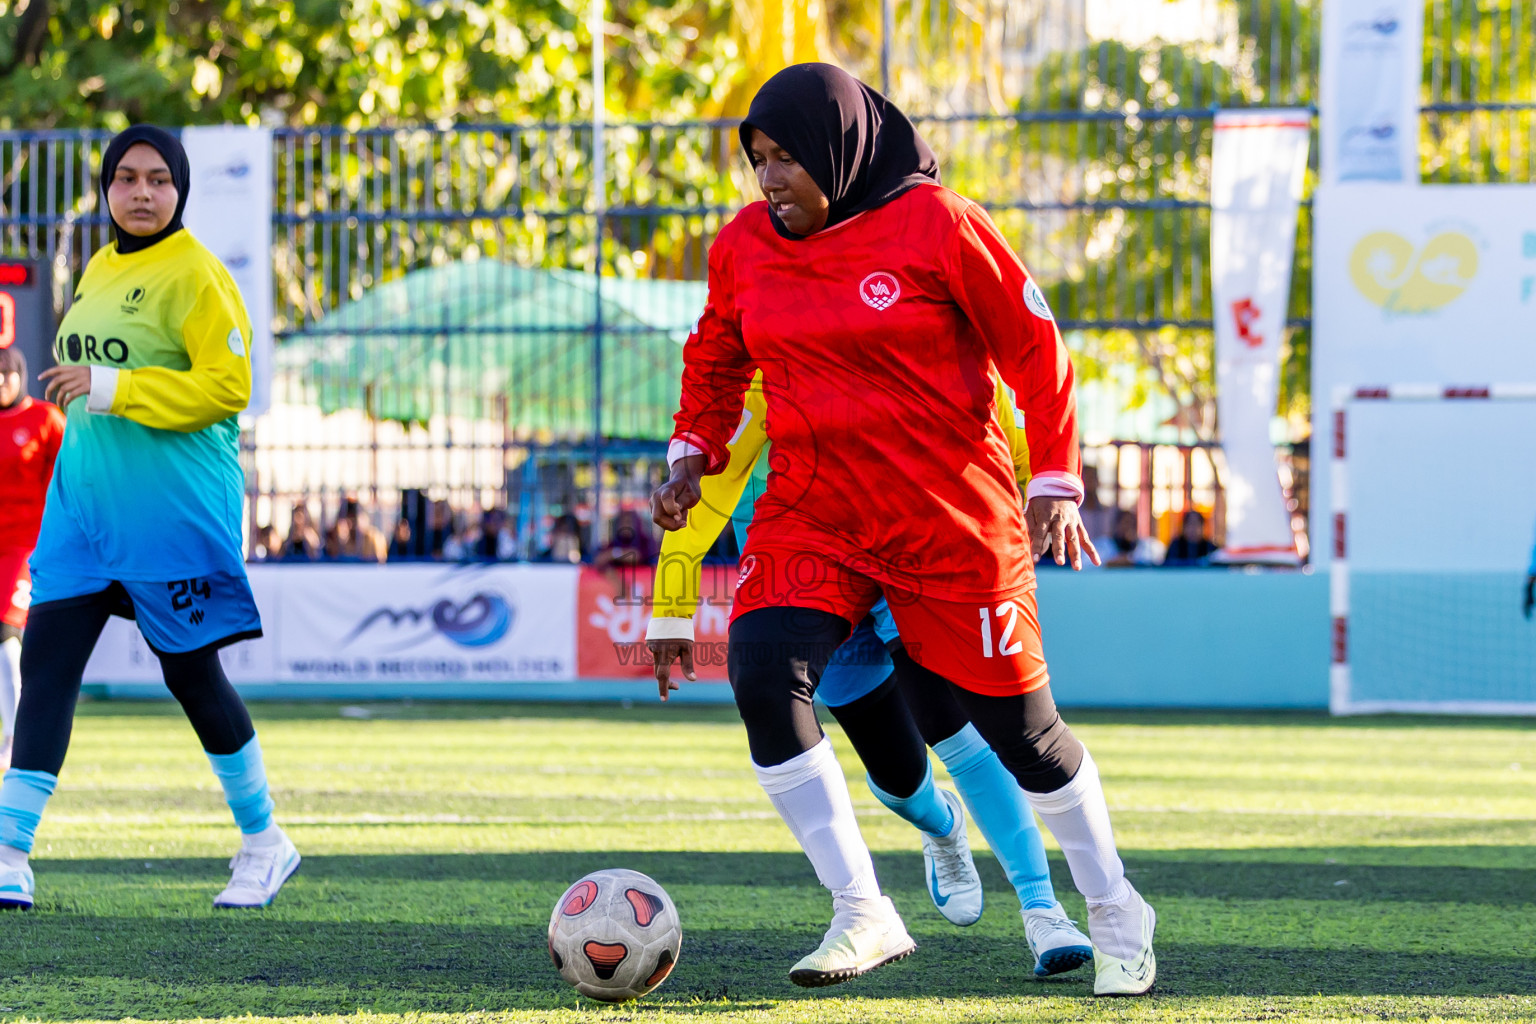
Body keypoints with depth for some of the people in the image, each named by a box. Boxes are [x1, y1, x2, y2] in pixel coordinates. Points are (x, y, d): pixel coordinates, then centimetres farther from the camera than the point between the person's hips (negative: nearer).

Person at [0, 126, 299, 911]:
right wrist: (79, 400, 12)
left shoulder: (195, 276, -11)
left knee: (189, 671, 3)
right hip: (85, 502, 7)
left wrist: (112, 389, -21)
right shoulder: (100, 272, 14)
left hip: (174, 511, -7)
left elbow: (227, 385, -18)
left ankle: (264, 844, 22)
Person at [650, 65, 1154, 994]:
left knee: (1021, 726, 4)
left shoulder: (937, 226, -11)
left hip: (955, 521, -4)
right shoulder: (745, 245, 3)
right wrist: (694, 451, 8)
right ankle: (863, 915, -15)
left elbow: (1034, 349, -4)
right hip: (810, 520, 4)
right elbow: (717, 359, 21)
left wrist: (1056, 482, -5)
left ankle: (1116, 916, 27)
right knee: (764, 673, -22)